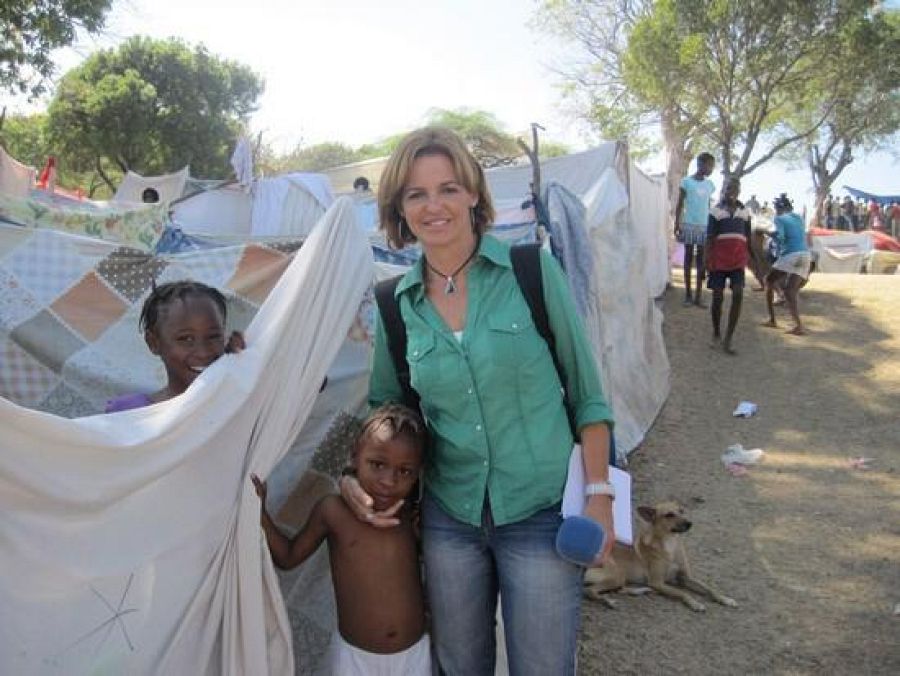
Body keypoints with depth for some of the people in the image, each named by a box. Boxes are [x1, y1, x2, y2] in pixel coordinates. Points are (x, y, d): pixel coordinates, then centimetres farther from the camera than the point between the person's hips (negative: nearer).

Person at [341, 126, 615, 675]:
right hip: (449, 516, 3)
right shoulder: (397, 305, 0)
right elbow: (383, 405, 12)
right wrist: (357, 480, -3)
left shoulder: (532, 270, -9)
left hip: (540, 512, -3)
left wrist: (599, 493, -7)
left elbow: (585, 391, -4)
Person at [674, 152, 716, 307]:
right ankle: (687, 295, 8)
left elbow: (708, 206, 16)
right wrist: (677, 225, -7)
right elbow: (680, 205, -1)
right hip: (689, 225, -4)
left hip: (705, 226, 4)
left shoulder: (709, 184, 12)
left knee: (701, 261, 2)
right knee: (688, 259, 2)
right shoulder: (686, 181, -2)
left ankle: (698, 296, 5)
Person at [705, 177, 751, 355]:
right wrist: (708, 259, -8)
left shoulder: (745, 211, 12)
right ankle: (716, 334, 22)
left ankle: (728, 339, -9)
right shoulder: (716, 210, 3)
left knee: (738, 294, -12)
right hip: (719, 257, -2)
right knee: (718, 296, 2)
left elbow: (748, 237, 16)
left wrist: (749, 257, 14)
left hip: (738, 258, 2)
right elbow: (709, 237, 0)